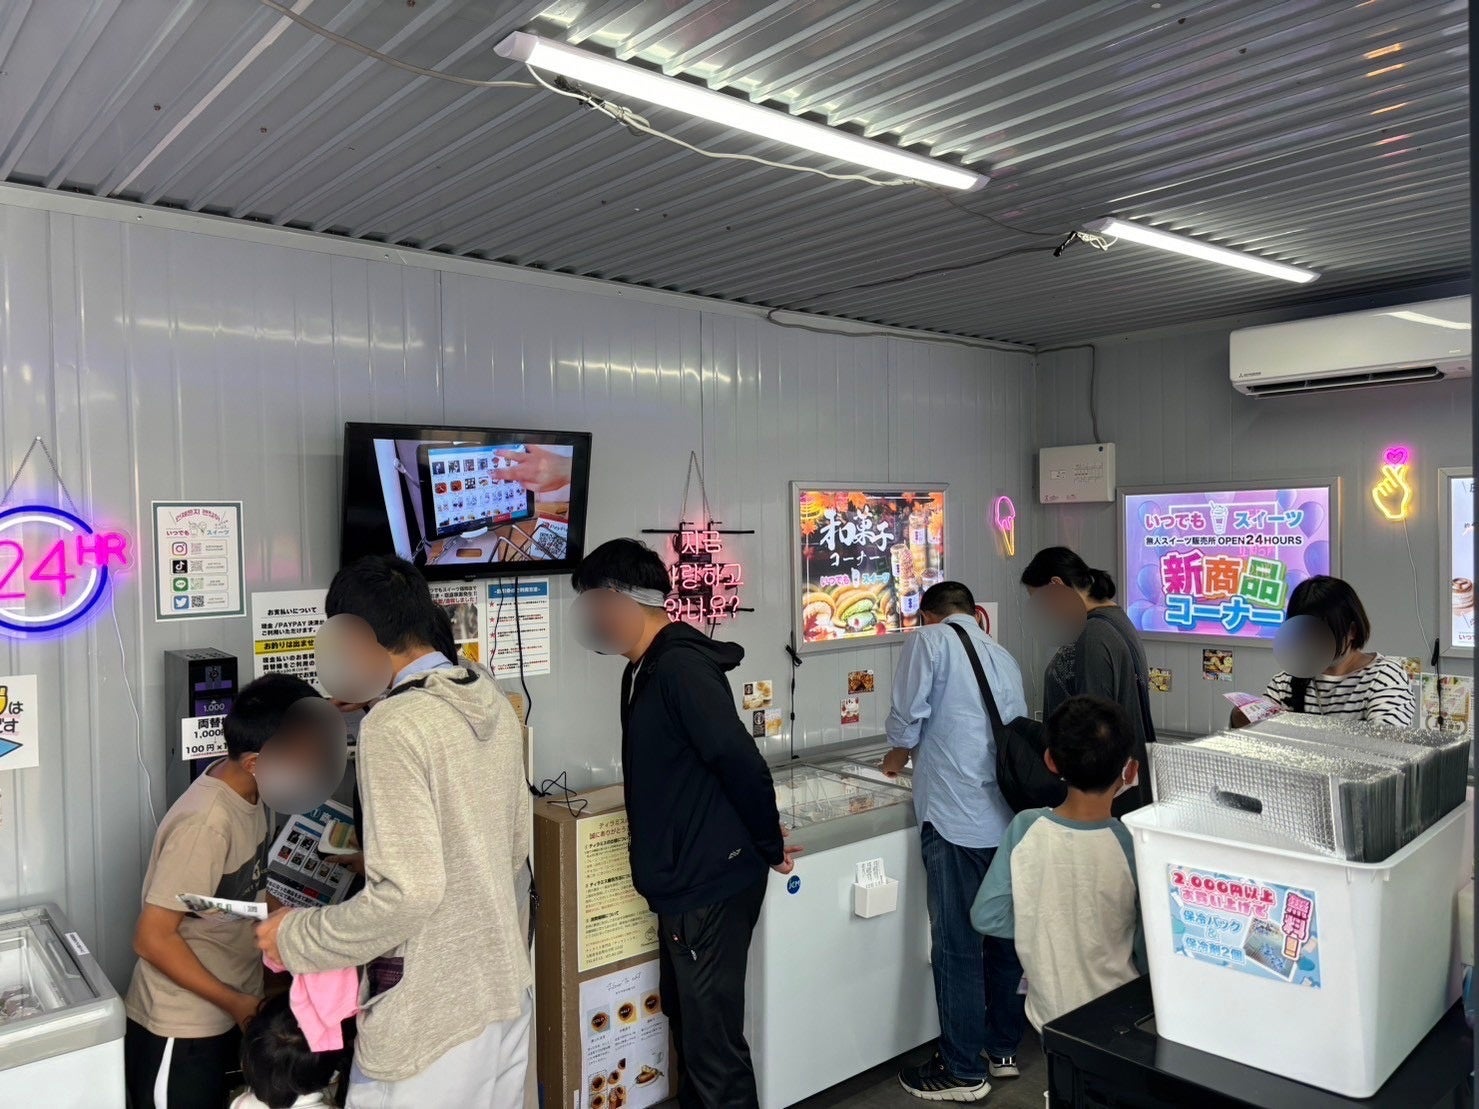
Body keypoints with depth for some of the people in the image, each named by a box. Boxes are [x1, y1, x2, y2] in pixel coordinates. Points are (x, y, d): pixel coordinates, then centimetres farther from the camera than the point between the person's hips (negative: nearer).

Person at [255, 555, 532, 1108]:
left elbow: (410, 891, -24)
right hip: (504, 990, 8)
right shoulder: (493, 704, 3)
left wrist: (298, 939, -10)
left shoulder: (394, 724, -20)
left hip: (432, 1015, -7)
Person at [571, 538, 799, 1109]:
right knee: (687, 1020, 23)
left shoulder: (680, 666, -22)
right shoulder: (646, 668, 10)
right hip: (685, 879, 10)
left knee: (714, 1040, 3)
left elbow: (743, 764, -26)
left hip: (712, 883, -10)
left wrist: (769, 847, -13)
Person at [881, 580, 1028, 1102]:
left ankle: (964, 1073, 13)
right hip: (1010, 818, 7)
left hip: (956, 819, -7)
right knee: (1004, 935, 18)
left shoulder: (929, 641, -4)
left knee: (956, 948, 3)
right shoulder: (1002, 656, 15)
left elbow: (908, 720, -12)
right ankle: (1003, 1049, 32)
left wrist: (897, 757, 10)